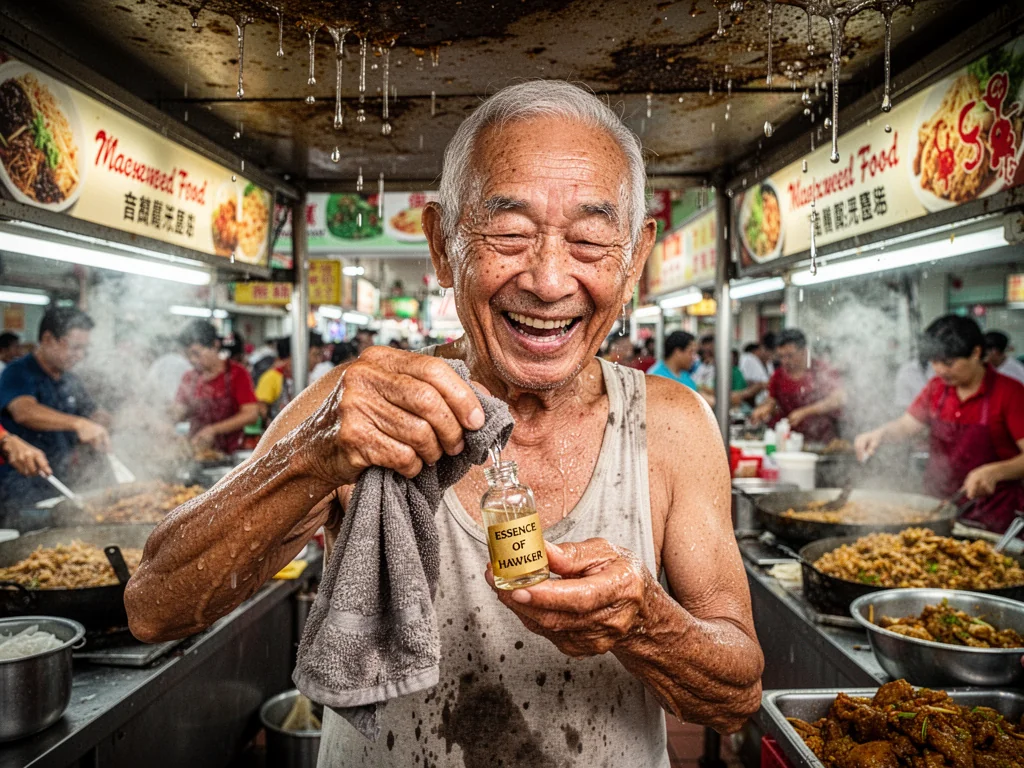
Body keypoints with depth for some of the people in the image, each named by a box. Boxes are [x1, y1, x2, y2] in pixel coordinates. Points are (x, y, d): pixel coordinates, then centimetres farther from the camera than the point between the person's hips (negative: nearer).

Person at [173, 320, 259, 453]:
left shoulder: (237, 374, -1)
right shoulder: (189, 378, 14)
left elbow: (251, 414, -9)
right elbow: (178, 415, 16)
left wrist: (213, 430, -15)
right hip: (195, 450, 4)